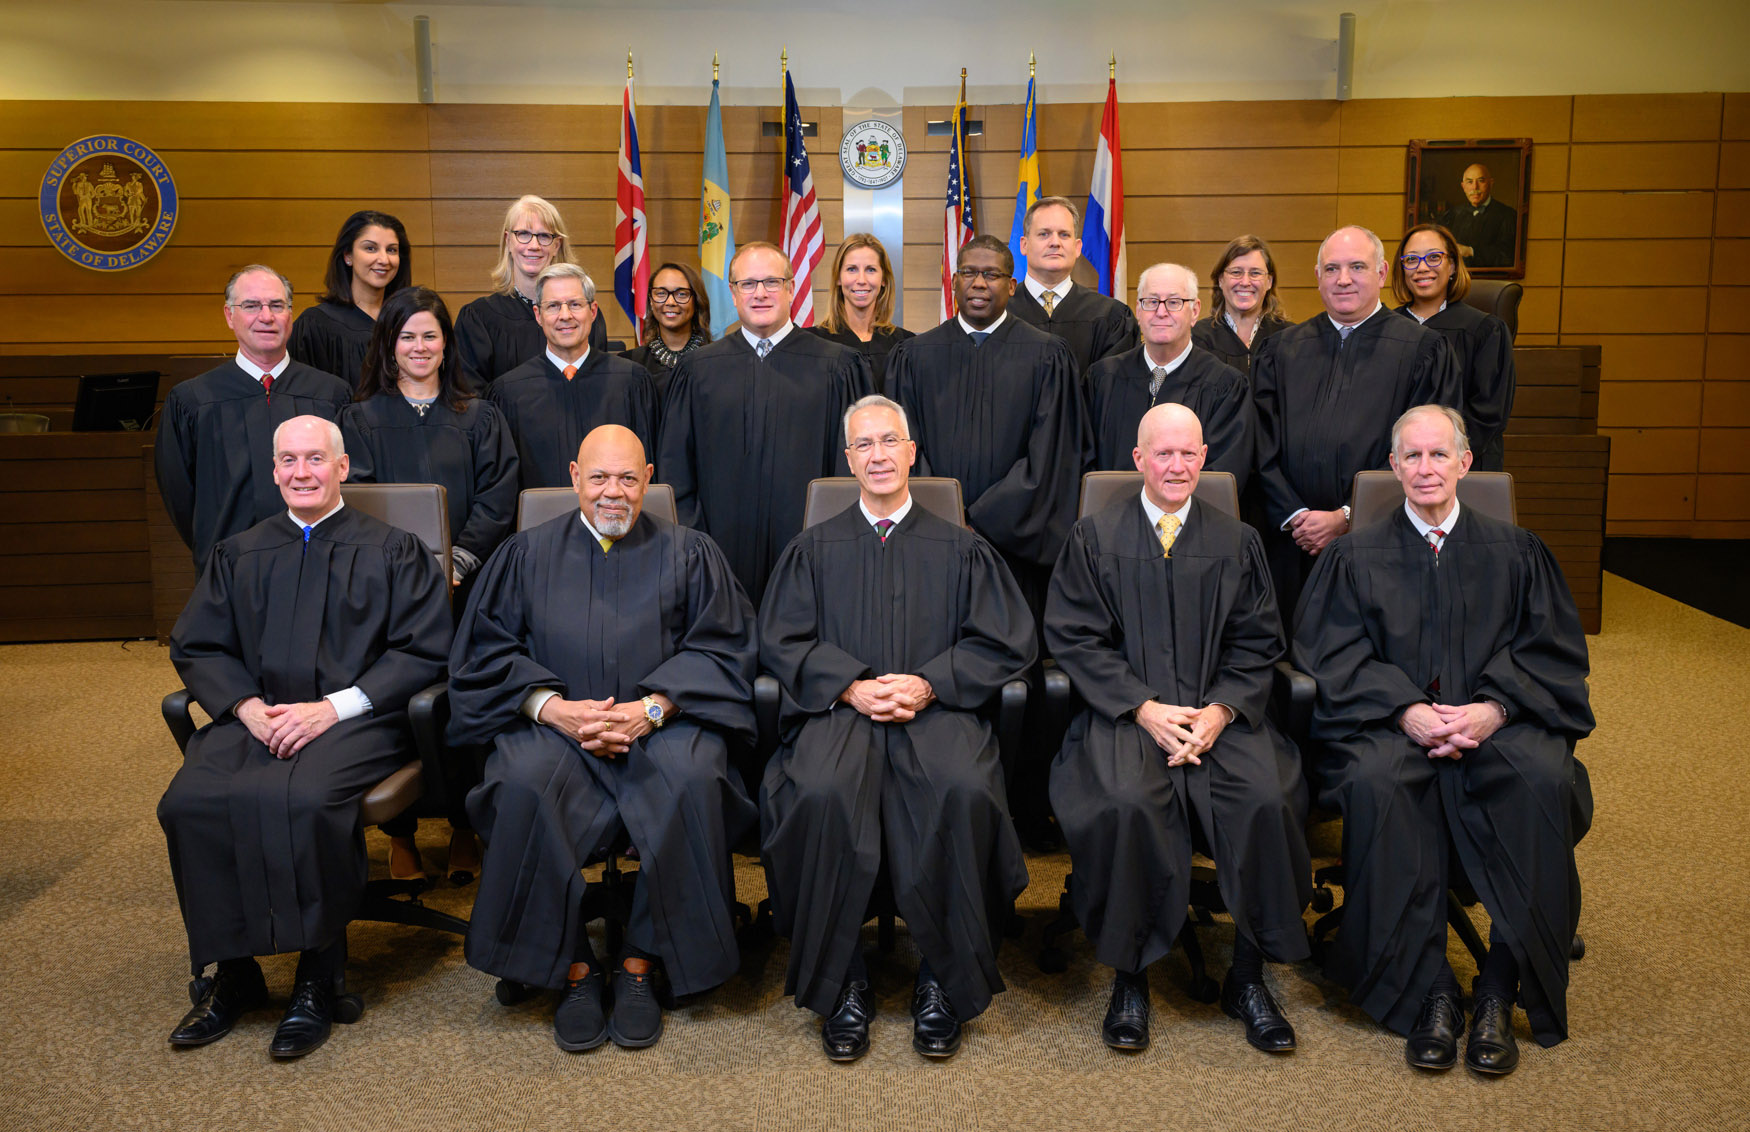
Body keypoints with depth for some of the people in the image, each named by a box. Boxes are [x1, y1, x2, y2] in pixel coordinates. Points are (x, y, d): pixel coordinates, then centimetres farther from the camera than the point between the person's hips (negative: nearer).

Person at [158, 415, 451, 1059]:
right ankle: (232, 974, -9)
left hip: (355, 719, -4)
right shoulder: (238, 556, 23)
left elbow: (424, 650, 0)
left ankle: (318, 980, -17)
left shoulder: (393, 551, 11)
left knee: (305, 799, -35)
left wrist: (334, 706, -11)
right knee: (189, 802, -26)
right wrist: (249, 707, -6)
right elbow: (195, 648, 15)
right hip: (255, 719, 4)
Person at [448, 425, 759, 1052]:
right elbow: (486, 651, 9)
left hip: (663, 723, -1)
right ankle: (572, 968, -16)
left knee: (691, 783, -34)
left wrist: (652, 708, -13)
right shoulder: (529, 553, 15)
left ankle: (641, 965, -16)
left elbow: (721, 648, 3)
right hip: (554, 725, 1)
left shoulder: (688, 553, 12)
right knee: (524, 787, -32)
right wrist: (551, 706, -9)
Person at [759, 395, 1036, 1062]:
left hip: (937, 710, 0)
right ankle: (840, 983, -17)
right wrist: (852, 686, -9)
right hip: (839, 709, 1)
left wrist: (927, 685, -8)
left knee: (964, 791, -34)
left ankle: (945, 982, -16)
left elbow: (1004, 643, 9)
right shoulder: (812, 550, 21)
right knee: (820, 793, -34)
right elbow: (782, 641, 9)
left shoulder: (961, 550, 19)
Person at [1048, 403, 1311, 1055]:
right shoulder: (1094, 538, 10)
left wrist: (1220, 710, -9)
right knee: (1125, 804, -32)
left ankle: (1248, 978, -7)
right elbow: (1076, 640, 2)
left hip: (1220, 713, 2)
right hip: (1125, 712, -1)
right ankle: (1128, 978, -11)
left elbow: (1257, 644, 11)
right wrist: (1144, 708, -11)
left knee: (1268, 800, -27)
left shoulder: (1237, 543, 16)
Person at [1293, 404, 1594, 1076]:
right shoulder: (1355, 557, 15)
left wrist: (1495, 708, -12)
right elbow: (1334, 658, 3)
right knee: (1374, 782, -35)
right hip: (1392, 722, -1)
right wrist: (1407, 711, -15)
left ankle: (1501, 994, -22)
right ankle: (1428, 993, -26)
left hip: (1499, 722, 1)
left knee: (1543, 780, -33)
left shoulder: (1516, 552, 18)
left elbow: (1553, 653, 9)